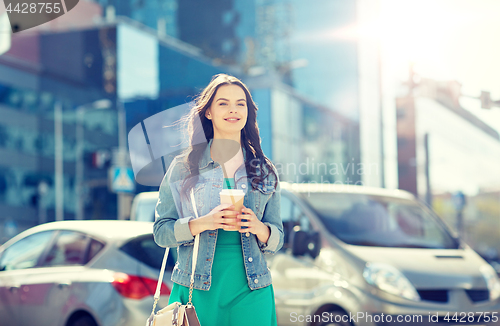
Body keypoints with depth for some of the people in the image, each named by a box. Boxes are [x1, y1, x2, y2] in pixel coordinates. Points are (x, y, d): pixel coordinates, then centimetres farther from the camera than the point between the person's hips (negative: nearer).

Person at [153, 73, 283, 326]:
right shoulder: (183, 167, 2)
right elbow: (161, 232, -1)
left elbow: (277, 240, 9)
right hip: (197, 293, -1)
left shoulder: (264, 171, 8)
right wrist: (203, 223, -18)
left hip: (250, 295, 2)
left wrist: (258, 227, -13)